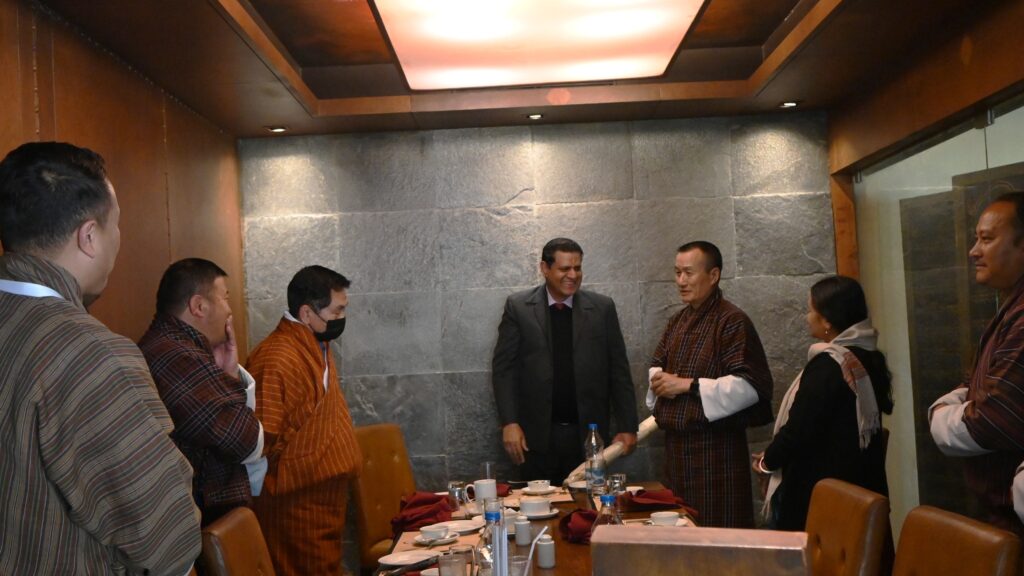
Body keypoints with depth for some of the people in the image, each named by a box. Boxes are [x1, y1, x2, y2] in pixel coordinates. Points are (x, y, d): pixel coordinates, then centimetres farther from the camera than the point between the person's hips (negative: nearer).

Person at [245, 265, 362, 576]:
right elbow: (262, 440, -23)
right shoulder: (277, 359, -22)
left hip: (325, 498, 9)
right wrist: (289, 478, -9)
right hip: (299, 506, -9)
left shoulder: (316, 346, 10)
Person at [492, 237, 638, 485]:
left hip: (587, 434, 1)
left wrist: (627, 427, 3)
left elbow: (618, 370, 6)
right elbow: (503, 368, 0)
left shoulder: (602, 308, 4)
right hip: (537, 436, -1)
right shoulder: (518, 307, 1)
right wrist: (509, 423, -8)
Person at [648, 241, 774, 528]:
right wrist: (659, 380, 1)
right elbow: (657, 367, 25)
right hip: (676, 444, 8)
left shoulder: (732, 321, -12)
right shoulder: (678, 322, 14)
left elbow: (748, 386, -20)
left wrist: (688, 384, -17)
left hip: (716, 447, -7)